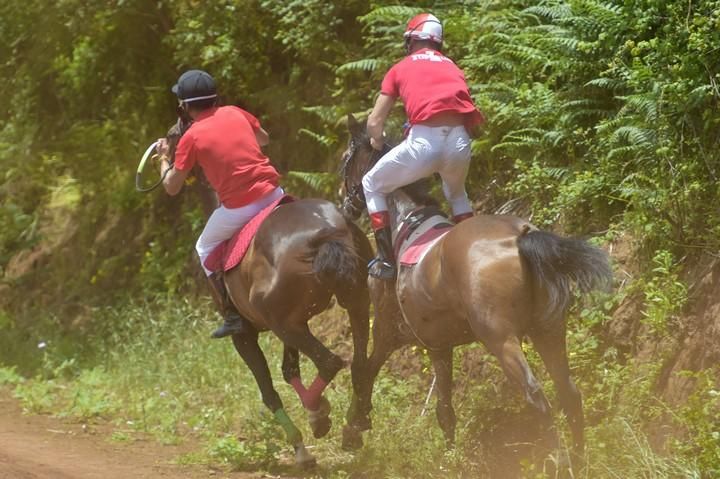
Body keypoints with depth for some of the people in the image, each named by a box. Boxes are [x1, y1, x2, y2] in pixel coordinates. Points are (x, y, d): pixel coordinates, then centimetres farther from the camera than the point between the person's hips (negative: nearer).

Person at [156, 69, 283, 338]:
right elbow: (264, 139, 27)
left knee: (206, 249, 22)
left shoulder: (191, 138, -5)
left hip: (238, 207, -4)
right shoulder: (235, 113, 8)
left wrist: (163, 159, 19)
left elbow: (172, 187, 2)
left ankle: (232, 316, 16)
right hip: (272, 193, 4)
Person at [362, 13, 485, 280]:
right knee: (456, 193, 37)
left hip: (423, 141, -4)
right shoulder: (452, 68, 27)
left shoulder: (400, 68, 18)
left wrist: (378, 143, 39)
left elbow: (375, 123, 17)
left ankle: (387, 260, 13)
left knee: (372, 185, 21)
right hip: (459, 141, 4)